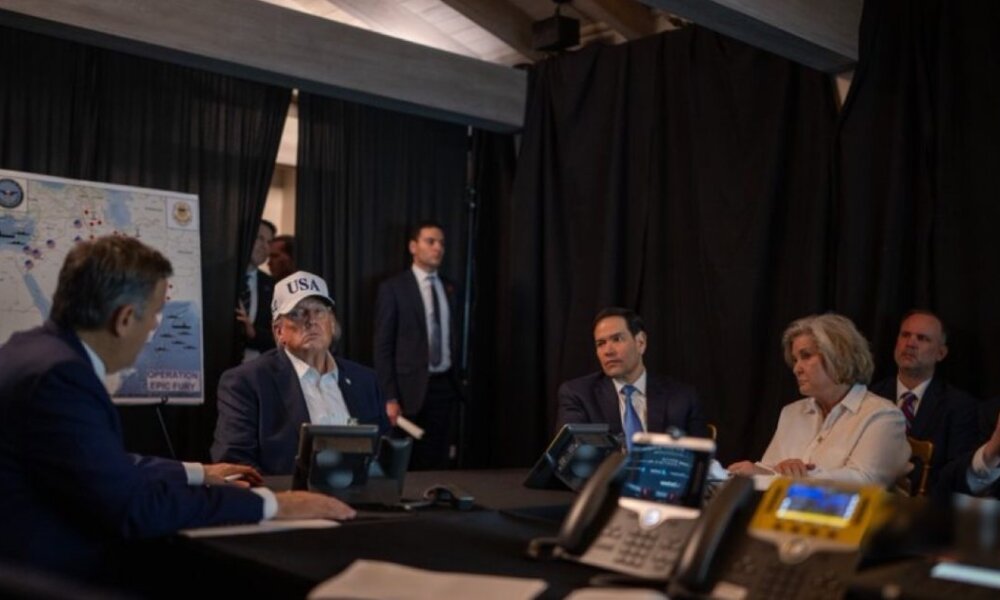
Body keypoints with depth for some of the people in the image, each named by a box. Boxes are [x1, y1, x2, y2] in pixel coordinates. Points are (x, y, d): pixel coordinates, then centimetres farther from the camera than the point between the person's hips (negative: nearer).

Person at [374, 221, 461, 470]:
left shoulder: (449, 288, 11)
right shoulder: (393, 288, -3)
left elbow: (452, 338, 14)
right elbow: (383, 346, -6)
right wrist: (390, 398, -12)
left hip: (445, 386, 4)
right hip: (412, 388, -4)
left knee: (440, 464, 6)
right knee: (409, 465, 3)